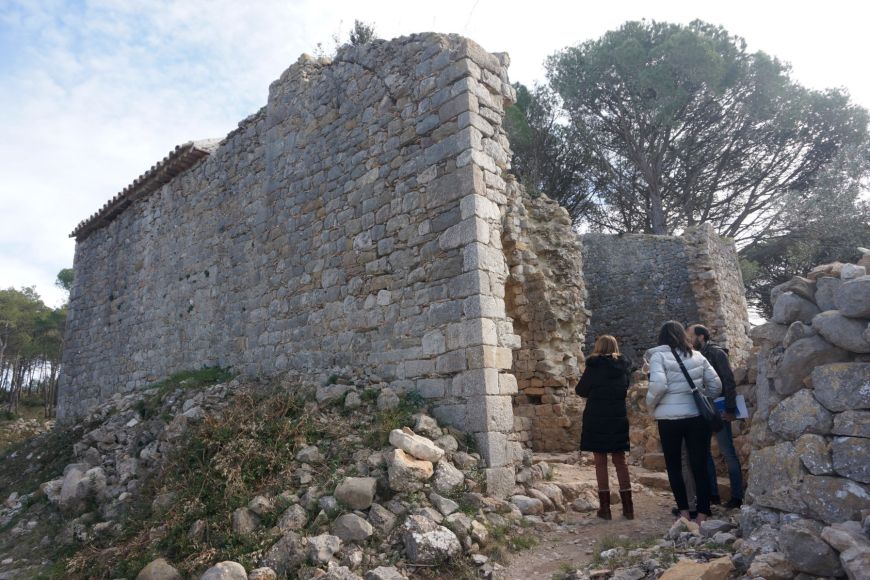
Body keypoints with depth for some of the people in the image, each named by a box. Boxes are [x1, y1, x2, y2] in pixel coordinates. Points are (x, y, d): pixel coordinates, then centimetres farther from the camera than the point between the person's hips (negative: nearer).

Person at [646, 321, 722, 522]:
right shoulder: (697, 356, 8)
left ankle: (684, 512, 11)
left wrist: (651, 405, -2)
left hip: (670, 418, -3)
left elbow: (658, 385, -18)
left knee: (674, 466, 11)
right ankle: (702, 515, 10)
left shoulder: (659, 356, -5)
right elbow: (716, 385, 8)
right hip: (697, 417, 3)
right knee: (700, 466, 8)